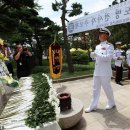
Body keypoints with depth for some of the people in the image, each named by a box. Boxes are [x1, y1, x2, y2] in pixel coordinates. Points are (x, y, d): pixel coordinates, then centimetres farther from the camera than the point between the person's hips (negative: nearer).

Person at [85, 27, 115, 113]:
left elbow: (108, 57, -21)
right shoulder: (97, 46, 14)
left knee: (107, 88, 10)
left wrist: (96, 54, -26)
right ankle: (93, 106, 22)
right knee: (95, 89, 11)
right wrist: (93, 55, -4)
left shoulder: (110, 46, -7)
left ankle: (112, 103, 35)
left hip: (105, 72, -6)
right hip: (97, 71, 7)